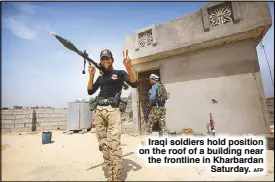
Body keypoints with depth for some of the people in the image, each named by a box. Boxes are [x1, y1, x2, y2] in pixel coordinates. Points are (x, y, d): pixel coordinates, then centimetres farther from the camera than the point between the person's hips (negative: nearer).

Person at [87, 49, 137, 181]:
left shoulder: (120, 73, 7)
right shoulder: (100, 77, 21)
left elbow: (134, 84, -9)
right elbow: (90, 92, 14)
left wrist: (128, 67, -23)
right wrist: (91, 75, 4)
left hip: (113, 111, -5)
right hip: (98, 112, 6)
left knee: (114, 145, -16)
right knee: (103, 145, 7)